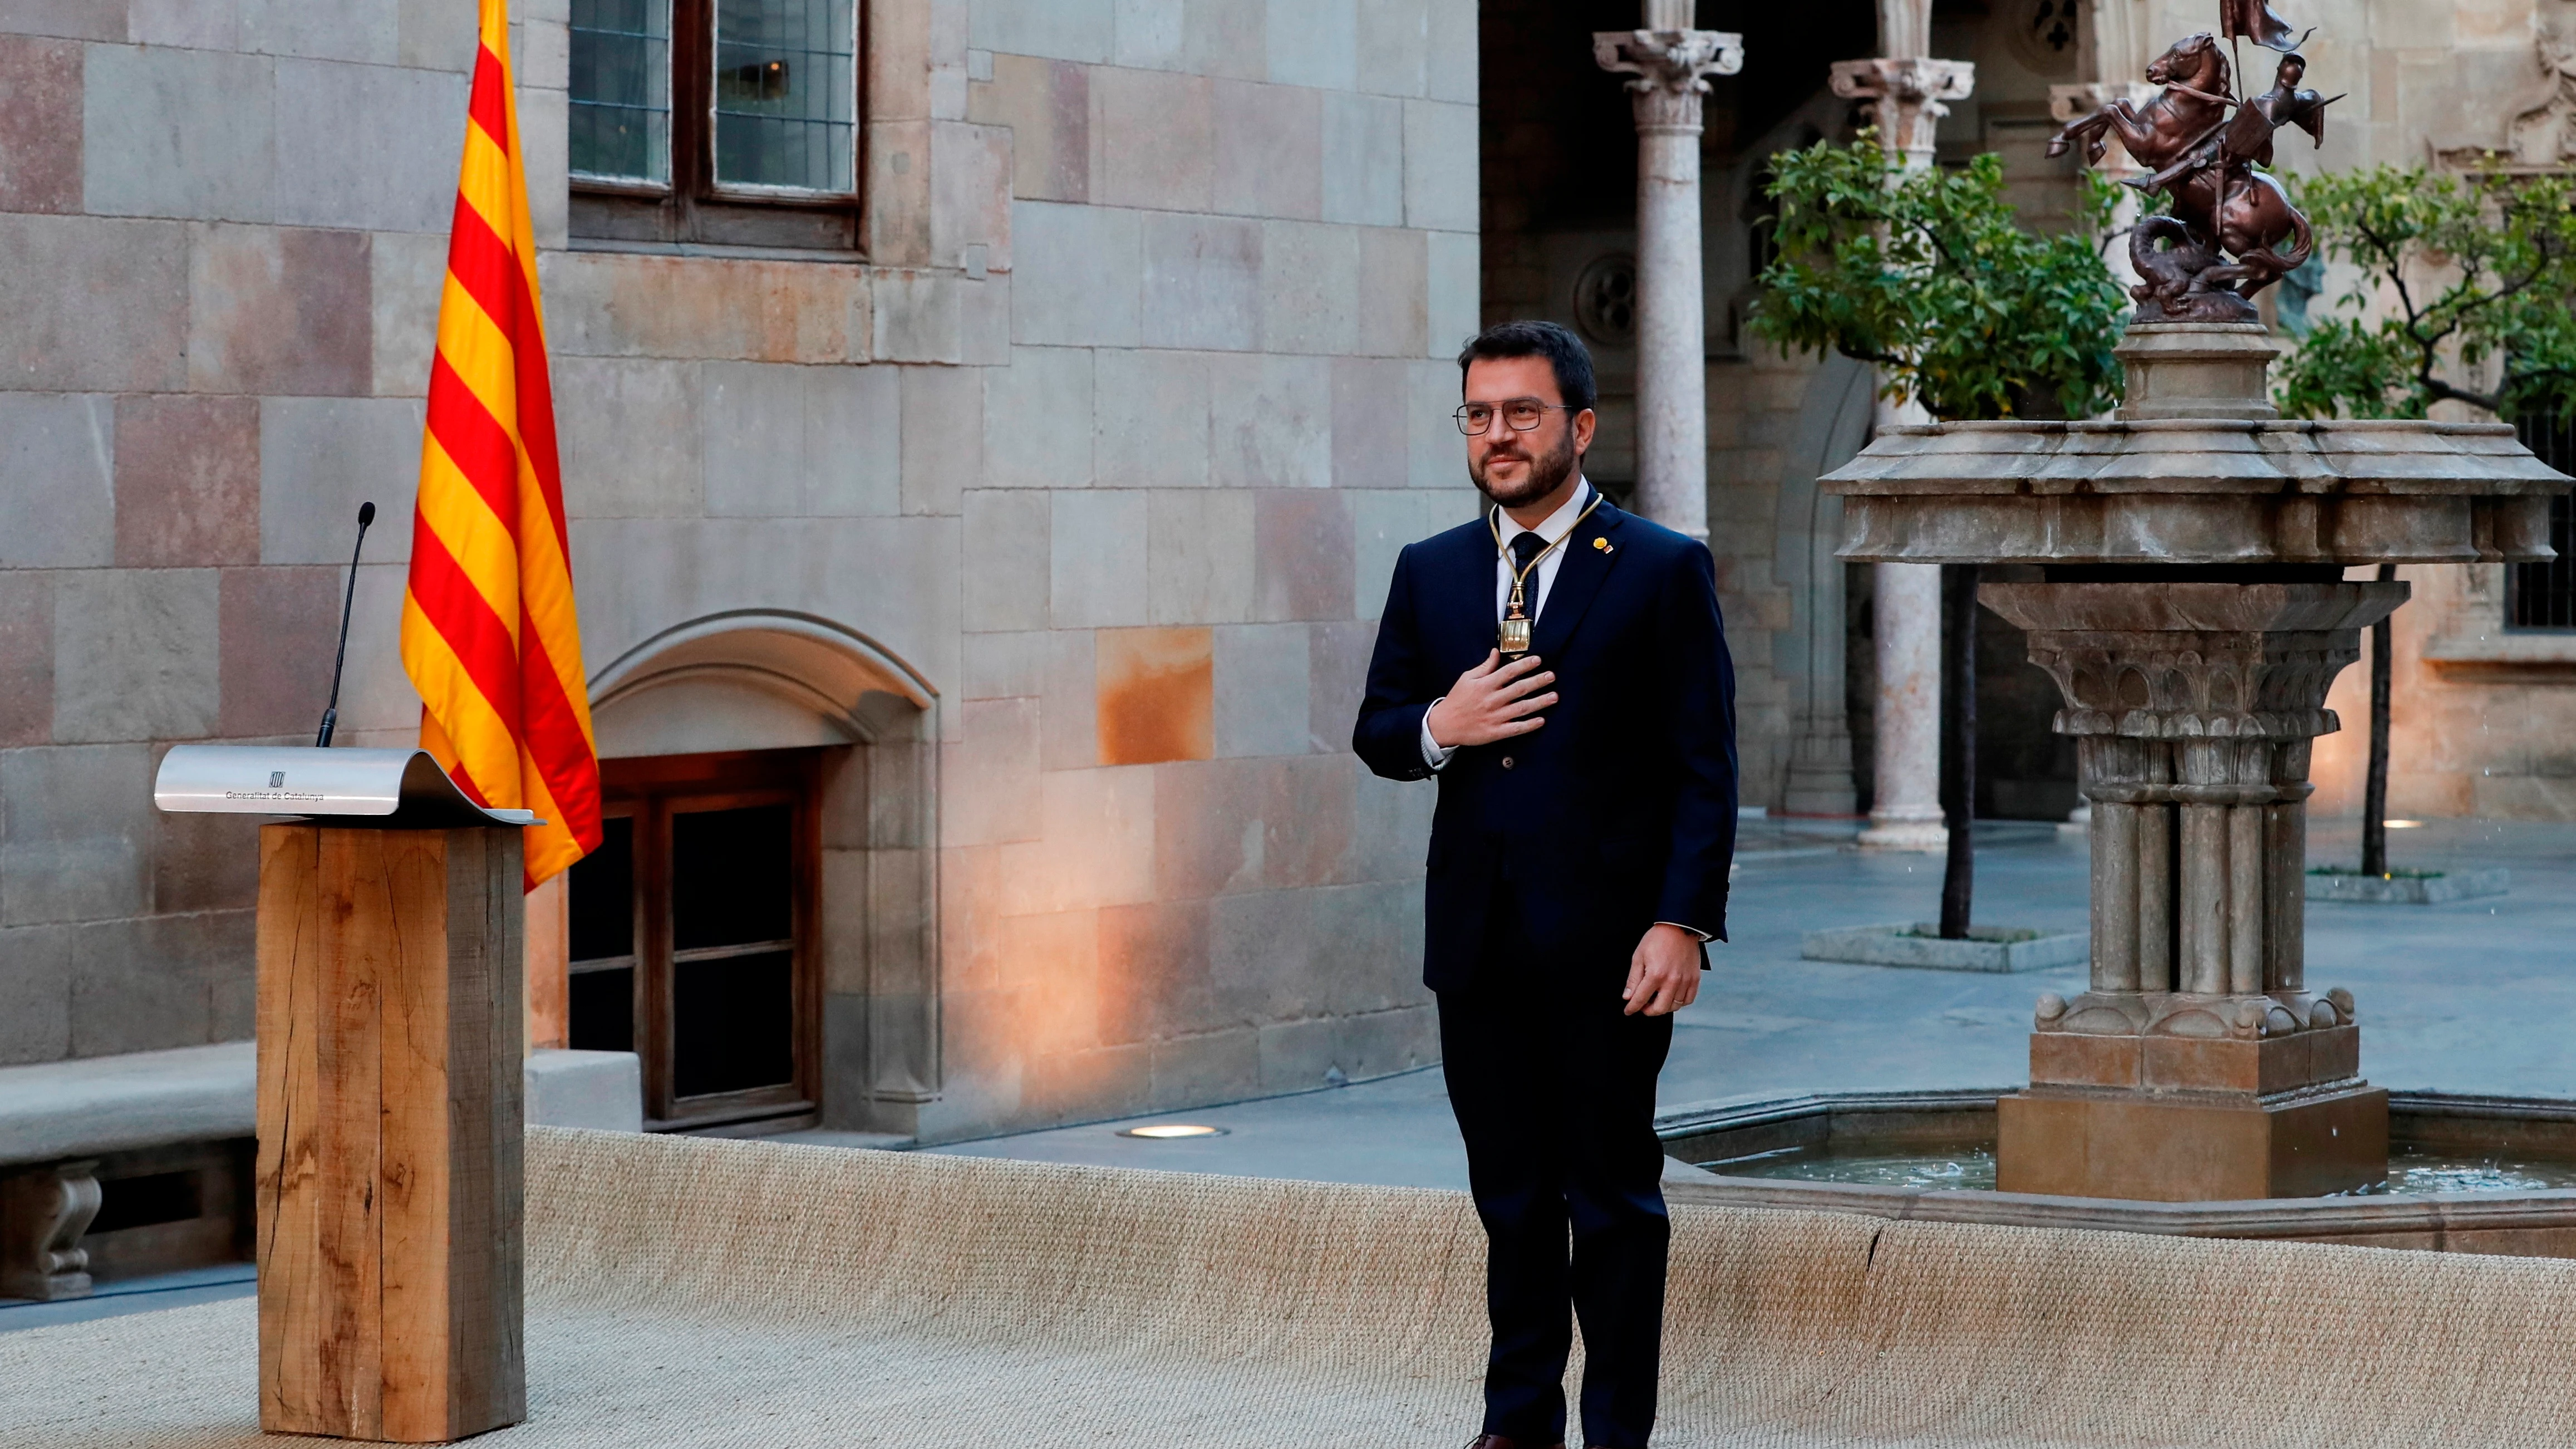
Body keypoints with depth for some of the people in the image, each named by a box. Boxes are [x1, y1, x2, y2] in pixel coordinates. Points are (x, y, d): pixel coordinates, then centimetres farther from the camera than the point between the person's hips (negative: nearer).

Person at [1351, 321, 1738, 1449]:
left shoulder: (1663, 572, -2)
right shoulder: (1429, 573, 11)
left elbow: (1704, 770, -5)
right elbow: (1375, 731, 15)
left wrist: (1682, 923, -14)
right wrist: (1438, 728, -8)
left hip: (1606, 941, -4)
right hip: (1478, 936, 4)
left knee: (1613, 1199, 1)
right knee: (1510, 1196, 11)